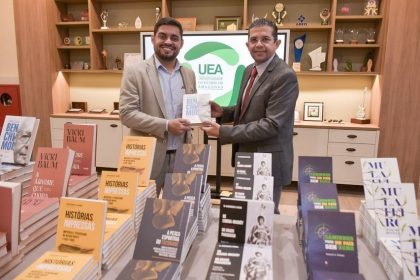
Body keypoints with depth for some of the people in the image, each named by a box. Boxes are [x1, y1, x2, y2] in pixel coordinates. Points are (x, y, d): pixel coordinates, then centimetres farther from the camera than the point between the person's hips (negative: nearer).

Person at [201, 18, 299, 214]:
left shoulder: (285, 76, -20)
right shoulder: (249, 70, 8)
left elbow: (271, 124, -25)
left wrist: (223, 132, -24)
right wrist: (223, 112, -2)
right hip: (246, 157, 8)